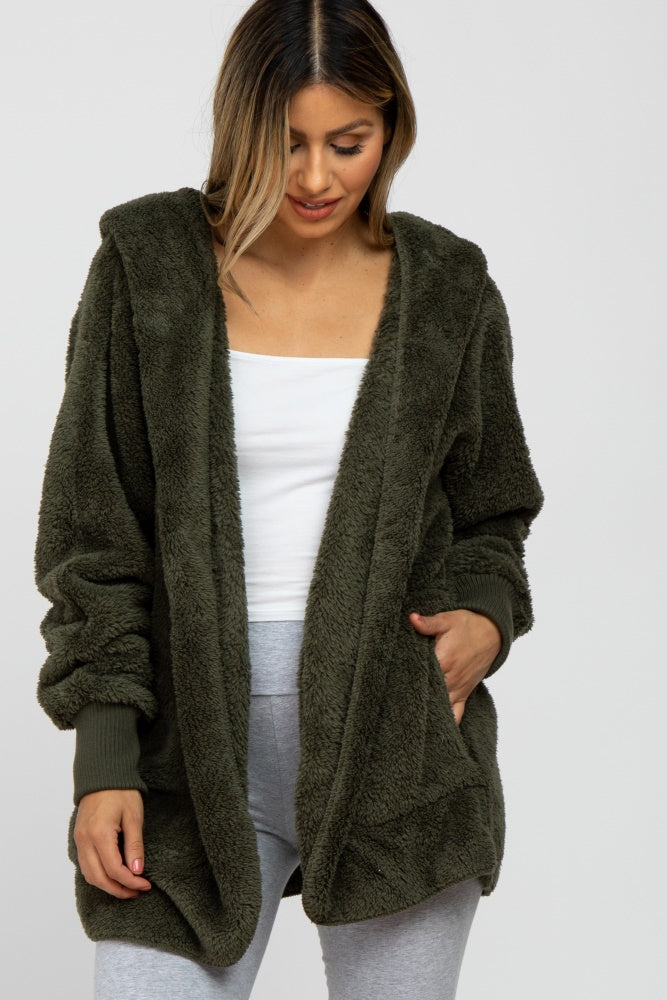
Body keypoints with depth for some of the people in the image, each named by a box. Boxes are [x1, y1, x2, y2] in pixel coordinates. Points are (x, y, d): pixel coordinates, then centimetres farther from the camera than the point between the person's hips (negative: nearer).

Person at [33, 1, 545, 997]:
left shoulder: (446, 290, 4)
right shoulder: (148, 264, -1)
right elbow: (91, 532, 0)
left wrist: (486, 619, -7)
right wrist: (104, 758, -6)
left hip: (396, 733, 1)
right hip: (198, 739, -1)